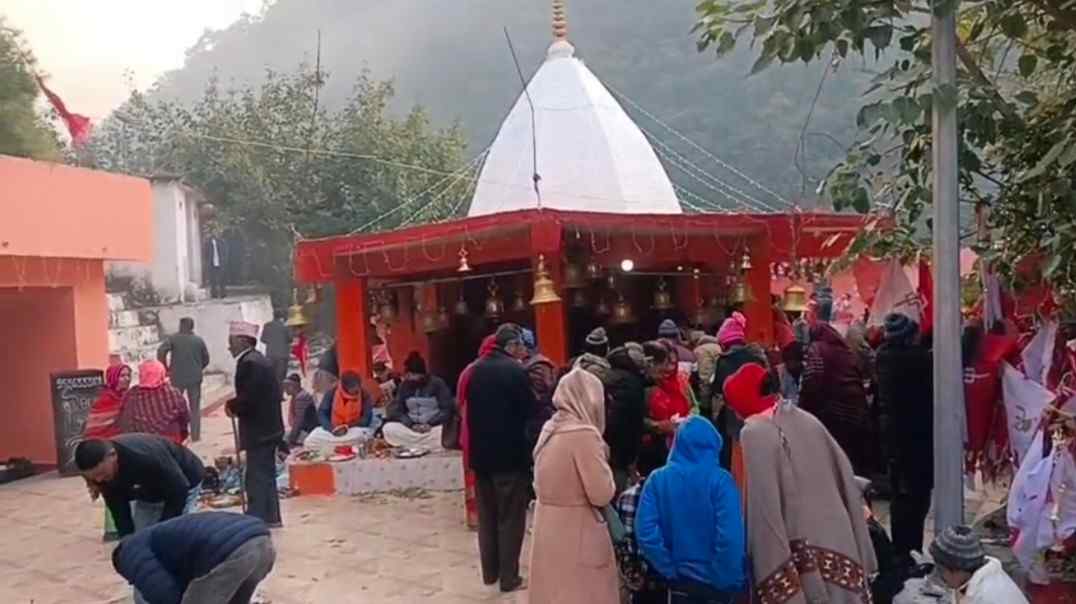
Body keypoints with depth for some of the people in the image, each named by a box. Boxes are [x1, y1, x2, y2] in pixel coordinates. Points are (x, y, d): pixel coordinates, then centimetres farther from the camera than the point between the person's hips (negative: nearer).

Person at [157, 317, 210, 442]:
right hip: (195, 378, 1)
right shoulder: (199, 340, 3)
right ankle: (195, 435, 7)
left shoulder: (173, 338, -3)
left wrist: (166, 368, -2)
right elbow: (206, 359, 6)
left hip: (177, 378, -1)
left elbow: (161, 351, -15)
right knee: (195, 407, 8)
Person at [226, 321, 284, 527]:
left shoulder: (248, 363, -18)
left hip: (258, 430, -10)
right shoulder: (259, 359, 13)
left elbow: (248, 397, -25)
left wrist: (232, 406, -8)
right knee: (266, 475, 17)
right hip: (268, 427, 10)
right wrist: (236, 405, 8)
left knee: (257, 478, -5)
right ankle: (270, 516, 26)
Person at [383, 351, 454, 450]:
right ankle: (430, 446, -24)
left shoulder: (437, 383, -4)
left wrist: (430, 424, -20)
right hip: (411, 429, 4)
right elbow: (396, 410, 1)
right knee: (388, 428, -23)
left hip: (434, 428, -4)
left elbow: (448, 410, -8)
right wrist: (411, 424, -15)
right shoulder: (404, 385, 6)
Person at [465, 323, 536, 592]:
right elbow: (529, 411, -13)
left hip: (481, 453, 6)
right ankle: (509, 577, 10)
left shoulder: (476, 370, 6)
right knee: (510, 518, 4)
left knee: (486, 515, 15)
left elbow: (470, 411, 11)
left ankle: (489, 572, 24)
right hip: (510, 454, -6)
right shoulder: (515, 370, -15)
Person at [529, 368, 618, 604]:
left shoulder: (550, 430, 4)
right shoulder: (584, 435, -19)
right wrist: (603, 462, -2)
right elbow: (602, 494, -18)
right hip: (577, 534, -7)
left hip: (548, 530, 8)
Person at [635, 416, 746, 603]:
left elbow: (645, 531, -11)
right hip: (716, 581, -2)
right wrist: (731, 580, -8)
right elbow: (731, 536, -20)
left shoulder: (658, 479, -5)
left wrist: (669, 569, -2)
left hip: (679, 580, 2)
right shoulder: (720, 479, -13)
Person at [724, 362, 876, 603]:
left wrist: (772, 572, -13)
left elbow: (763, 506, -15)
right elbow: (846, 479, 10)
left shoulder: (754, 433, -10)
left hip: (802, 551, -6)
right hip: (840, 538, 6)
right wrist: (860, 551, 15)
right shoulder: (806, 419, 8)